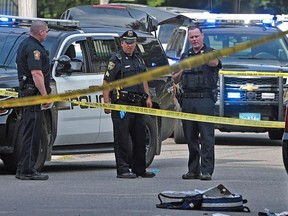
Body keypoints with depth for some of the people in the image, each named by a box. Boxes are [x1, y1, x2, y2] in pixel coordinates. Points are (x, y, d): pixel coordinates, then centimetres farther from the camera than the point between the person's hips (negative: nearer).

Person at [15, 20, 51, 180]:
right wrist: (46, 96, -22)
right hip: (34, 93, -11)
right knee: (32, 133, -9)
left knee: (30, 133, 13)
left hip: (26, 93, 11)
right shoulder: (34, 48, -15)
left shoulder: (25, 45, 18)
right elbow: (36, 74, -23)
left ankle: (23, 170, 16)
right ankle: (27, 170, -9)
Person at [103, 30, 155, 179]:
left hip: (138, 104, 7)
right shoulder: (116, 60, -5)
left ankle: (139, 169, 19)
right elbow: (106, 82, -9)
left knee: (140, 138, 11)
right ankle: (123, 169, -4)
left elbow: (144, 80, 27)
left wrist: (147, 97, 17)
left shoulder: (138, 59, 17)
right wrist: (107, 103, -16)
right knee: (122, 139, -6)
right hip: (121, 104, -7)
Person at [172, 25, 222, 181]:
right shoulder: (186, 56, 19)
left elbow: (215, 62, -22)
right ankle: (193, 170, 12)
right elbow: (175, 79, 22)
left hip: (205, 100, -5)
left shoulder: (210, 53, 3)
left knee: (206, 137, -9)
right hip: (187, 100, 5)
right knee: (190, 137, 7)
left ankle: (206, 170, -12)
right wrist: (180, 72, -1)